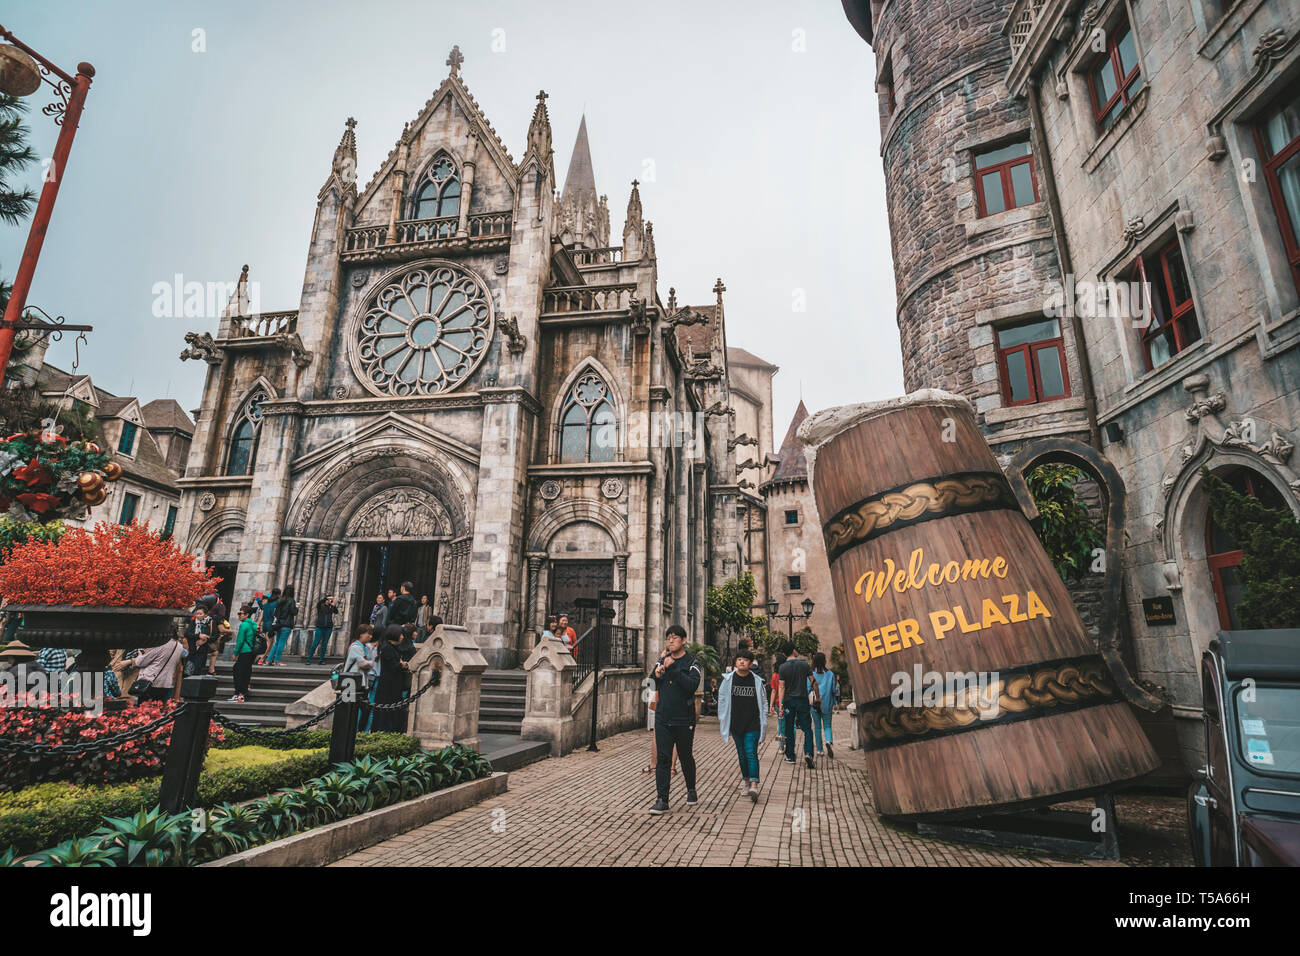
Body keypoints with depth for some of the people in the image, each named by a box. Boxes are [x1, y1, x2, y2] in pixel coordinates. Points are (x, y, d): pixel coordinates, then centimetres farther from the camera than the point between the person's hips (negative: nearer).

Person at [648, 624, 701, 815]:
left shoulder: (691, 663, -6)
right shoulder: (662, 660, 8)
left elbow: (692, 685, -22)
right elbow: (653, 687, 16)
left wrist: (673, 668, -27)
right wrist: (656, 674, -6)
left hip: (684, 719, -3)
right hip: (663, 718, 3)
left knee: (685, 756, 13)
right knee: (662, 758, -1)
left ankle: (691, 790, 36)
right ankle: (662, 799, 5)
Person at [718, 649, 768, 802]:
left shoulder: (757, 681, 0)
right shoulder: (728, 679, 0)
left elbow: (763, 702, 10)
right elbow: (722, 698, 9)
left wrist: (764, 721, 8)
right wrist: (721, 718, 9)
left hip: (753, 724, -2)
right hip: (735, 723, 2)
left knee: (751, 753, -11)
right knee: (742, 754, 11)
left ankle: (754, 785, -16)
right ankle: (747, 782, 24)